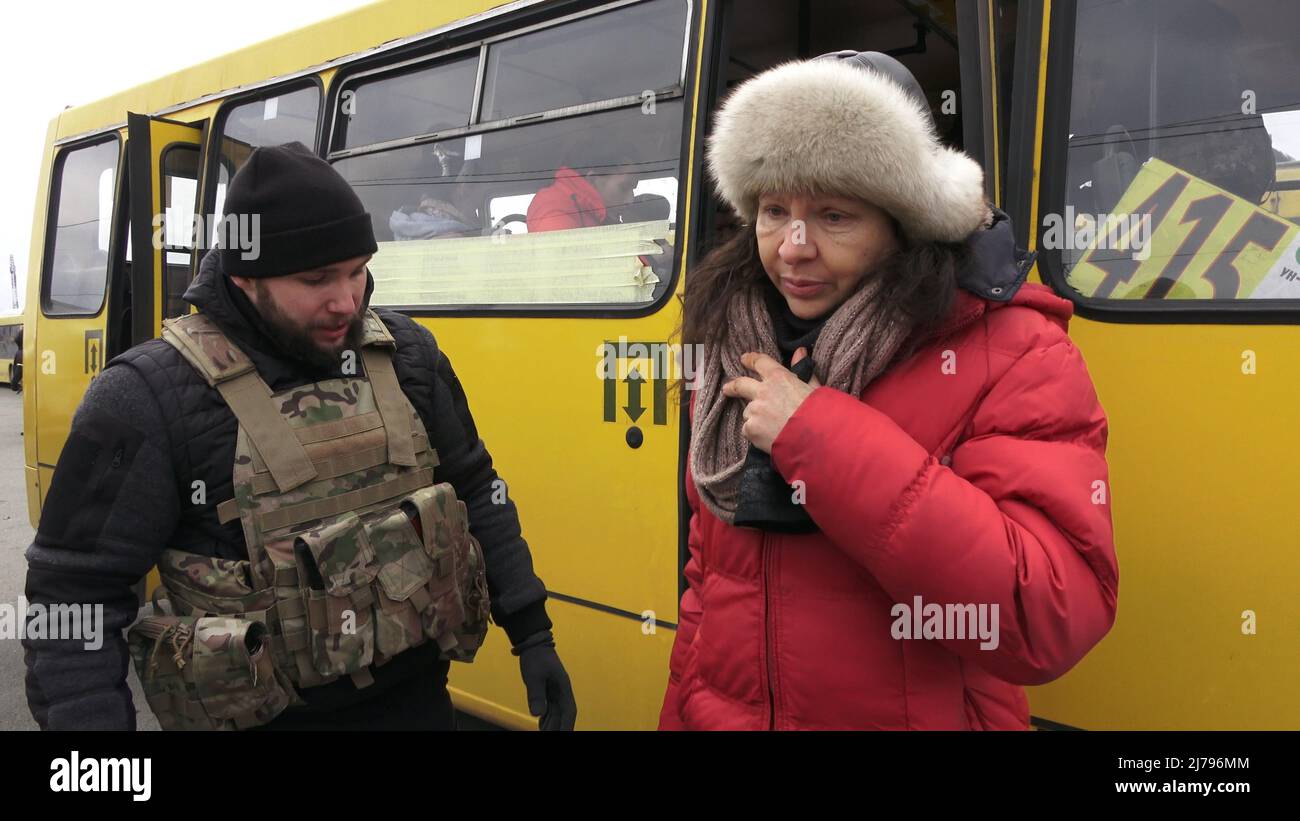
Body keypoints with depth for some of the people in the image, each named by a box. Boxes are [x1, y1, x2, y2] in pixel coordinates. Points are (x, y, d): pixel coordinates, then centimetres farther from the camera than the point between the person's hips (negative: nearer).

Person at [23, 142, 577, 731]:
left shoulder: (408, 355, -1)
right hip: (264, 715, -3)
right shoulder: (151, 397, -14)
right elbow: (74, 599, -10)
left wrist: (532, 633, 6)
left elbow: (475, 494, 8)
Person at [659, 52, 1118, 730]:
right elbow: (710, 578, 9)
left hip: (922, 715, -4)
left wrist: (823, 439, -27)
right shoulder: (734, 352, 1)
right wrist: (683, 713, 7)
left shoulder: (1013, 353, -14)